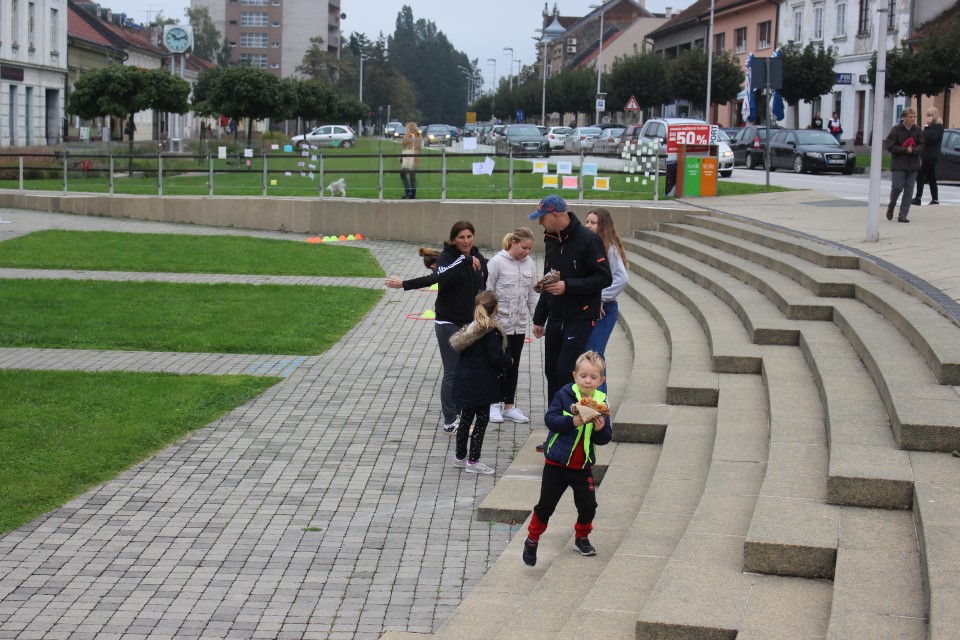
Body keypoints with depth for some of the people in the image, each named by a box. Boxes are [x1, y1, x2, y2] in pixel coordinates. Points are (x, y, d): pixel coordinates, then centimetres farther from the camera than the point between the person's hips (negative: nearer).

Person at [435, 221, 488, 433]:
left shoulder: (479, 259, 5)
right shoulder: (446, 257, -12)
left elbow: (484, 288, 16)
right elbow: (442, 277, -33)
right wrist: (464, 260, -36)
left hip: (471, 323, 6)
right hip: (448, 323, -6)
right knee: (452, 373, -3)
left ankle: (460, 415, 24)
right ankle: (450, 422, 4)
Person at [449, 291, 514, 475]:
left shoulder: (471, 328, 5)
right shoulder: (491, 332, -18)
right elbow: (497, 357, -22)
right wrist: (509, 361, -2)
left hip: (465, 382, 8)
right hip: (481, 384, -8)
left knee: (466, 418, 18)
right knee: (482, 419, 2)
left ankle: (460, 456, 28)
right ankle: (473, 461, 3)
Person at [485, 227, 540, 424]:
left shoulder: (529, 264, 3)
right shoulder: (497, 262, -12)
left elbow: (533, 293, 10)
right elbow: (487, 292, -10)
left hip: (519, 324, 5)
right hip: (500, 323, -5)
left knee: (513, 365, 11)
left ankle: (509, 406, 20)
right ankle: (495, 405, 17)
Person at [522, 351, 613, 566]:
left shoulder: (601, 403, -2)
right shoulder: (564, 395, -9)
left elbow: (605, 438, 0)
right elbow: (550, 419, -18)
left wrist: (601, 429, -22)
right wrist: (573, 421, -31)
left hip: (582, 465, 3)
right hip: (556, 462, -3)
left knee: (588, 505, 7)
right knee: (546, 505, 4)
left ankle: (581, 537, 32)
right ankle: (532, 540, 20)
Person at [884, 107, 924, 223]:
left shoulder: (917, 130, 4)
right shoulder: (896, 129, -5)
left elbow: (921, 146, 3)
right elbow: (889, 145, -9)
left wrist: (913, 150, -17)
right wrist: (905, 150, -15)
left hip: (913, 165, 3)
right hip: (898, 164, -3)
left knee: (909, 190, 0)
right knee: (897, 187, -8)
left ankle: (903, 215, 3)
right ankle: (891, 207, 20)